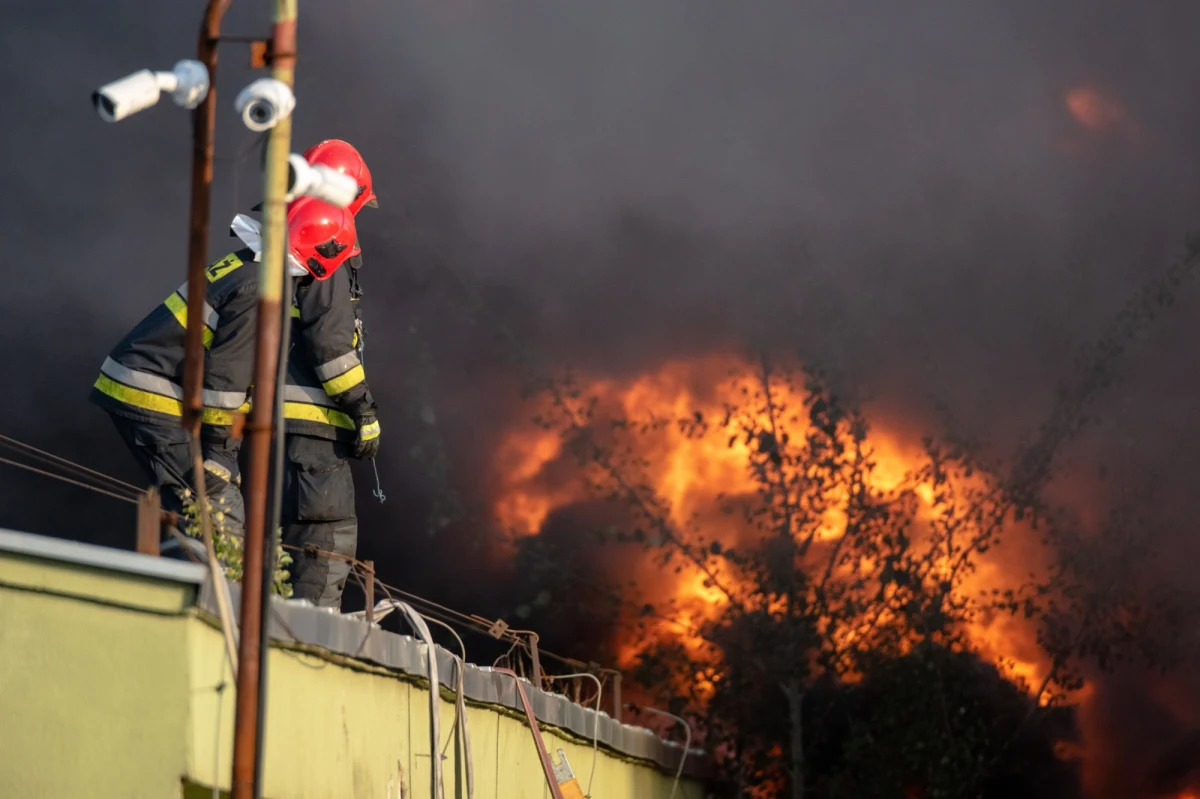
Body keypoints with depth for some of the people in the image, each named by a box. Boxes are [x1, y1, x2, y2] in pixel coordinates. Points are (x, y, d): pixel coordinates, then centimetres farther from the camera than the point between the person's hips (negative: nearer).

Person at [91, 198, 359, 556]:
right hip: (153, 401, -10)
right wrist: (218, 455, -15)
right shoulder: (259, 291, -17)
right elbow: (227, 374, -19)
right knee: (221, 512, -10)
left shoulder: (244, 264, 13)